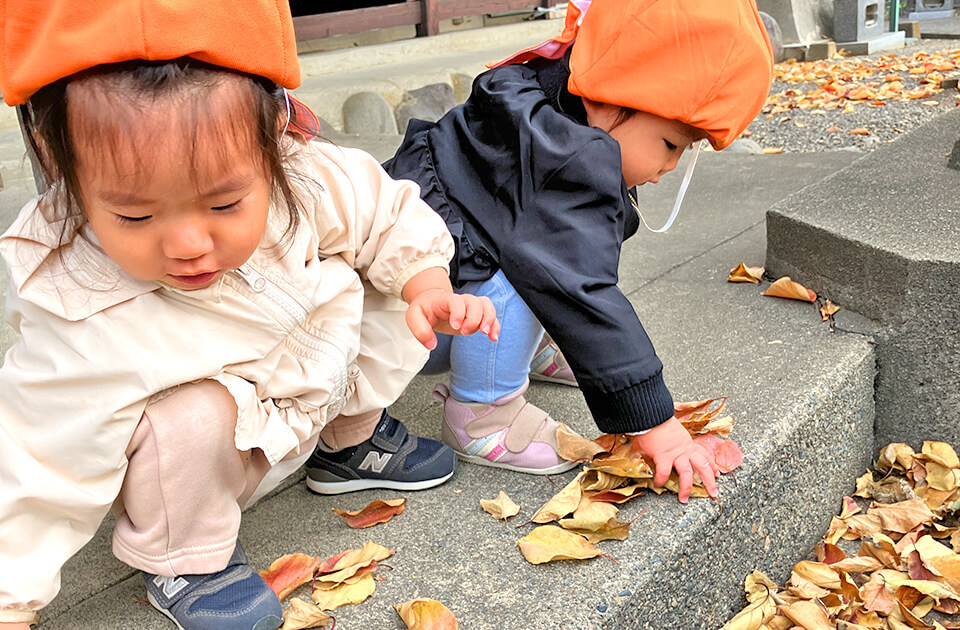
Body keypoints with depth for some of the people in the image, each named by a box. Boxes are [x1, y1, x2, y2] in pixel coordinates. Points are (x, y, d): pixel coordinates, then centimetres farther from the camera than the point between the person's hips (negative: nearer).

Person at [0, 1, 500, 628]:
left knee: (398, 302, -7)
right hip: (197, 458, -4)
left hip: (322, 389, 5)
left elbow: (384, 213, -6)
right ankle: (181, 557, -3)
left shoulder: (307, 182, -27)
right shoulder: (87, 335, -36)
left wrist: (430, 288, -18)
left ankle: (355, 433, 19)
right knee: (190, 421, -36)